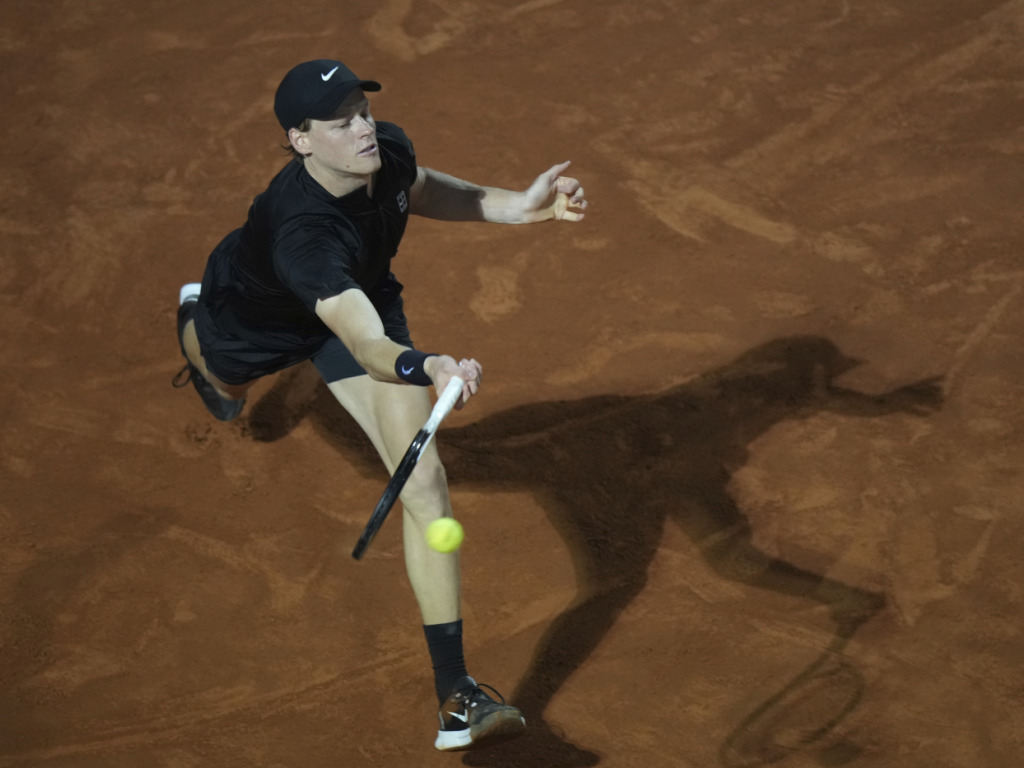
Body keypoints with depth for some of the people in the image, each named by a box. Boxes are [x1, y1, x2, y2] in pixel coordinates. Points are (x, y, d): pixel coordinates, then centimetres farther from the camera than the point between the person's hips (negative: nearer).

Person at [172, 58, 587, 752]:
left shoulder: (389, 149, -30)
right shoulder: (304, 233, -49)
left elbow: (419, 191, -2)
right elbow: (367, 346, -62)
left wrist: (517, 206, -14)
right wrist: (427, 369, -84)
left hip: (361, 295, 3)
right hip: (255, 314, -3)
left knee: (423, 480, -14)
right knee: (218, 374, 35)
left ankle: (456, 695, -10)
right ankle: (194, 324, 76)